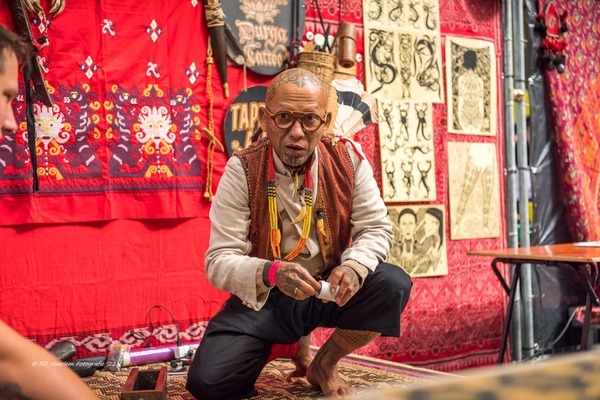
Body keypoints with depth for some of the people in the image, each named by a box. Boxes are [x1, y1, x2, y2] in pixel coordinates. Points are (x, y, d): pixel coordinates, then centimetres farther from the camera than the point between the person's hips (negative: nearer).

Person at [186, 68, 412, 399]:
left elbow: (376, 228, -3)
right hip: (263, 297, -1)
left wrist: (354, 266, -26)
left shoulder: (348, 159, -9)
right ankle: (297, 344, 13)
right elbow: (219, 261, -17)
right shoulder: (242, 171, -15)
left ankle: (324, 365, 3)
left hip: (329, 290, 2)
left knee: (393, 285, -26)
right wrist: (272, 272, -37)